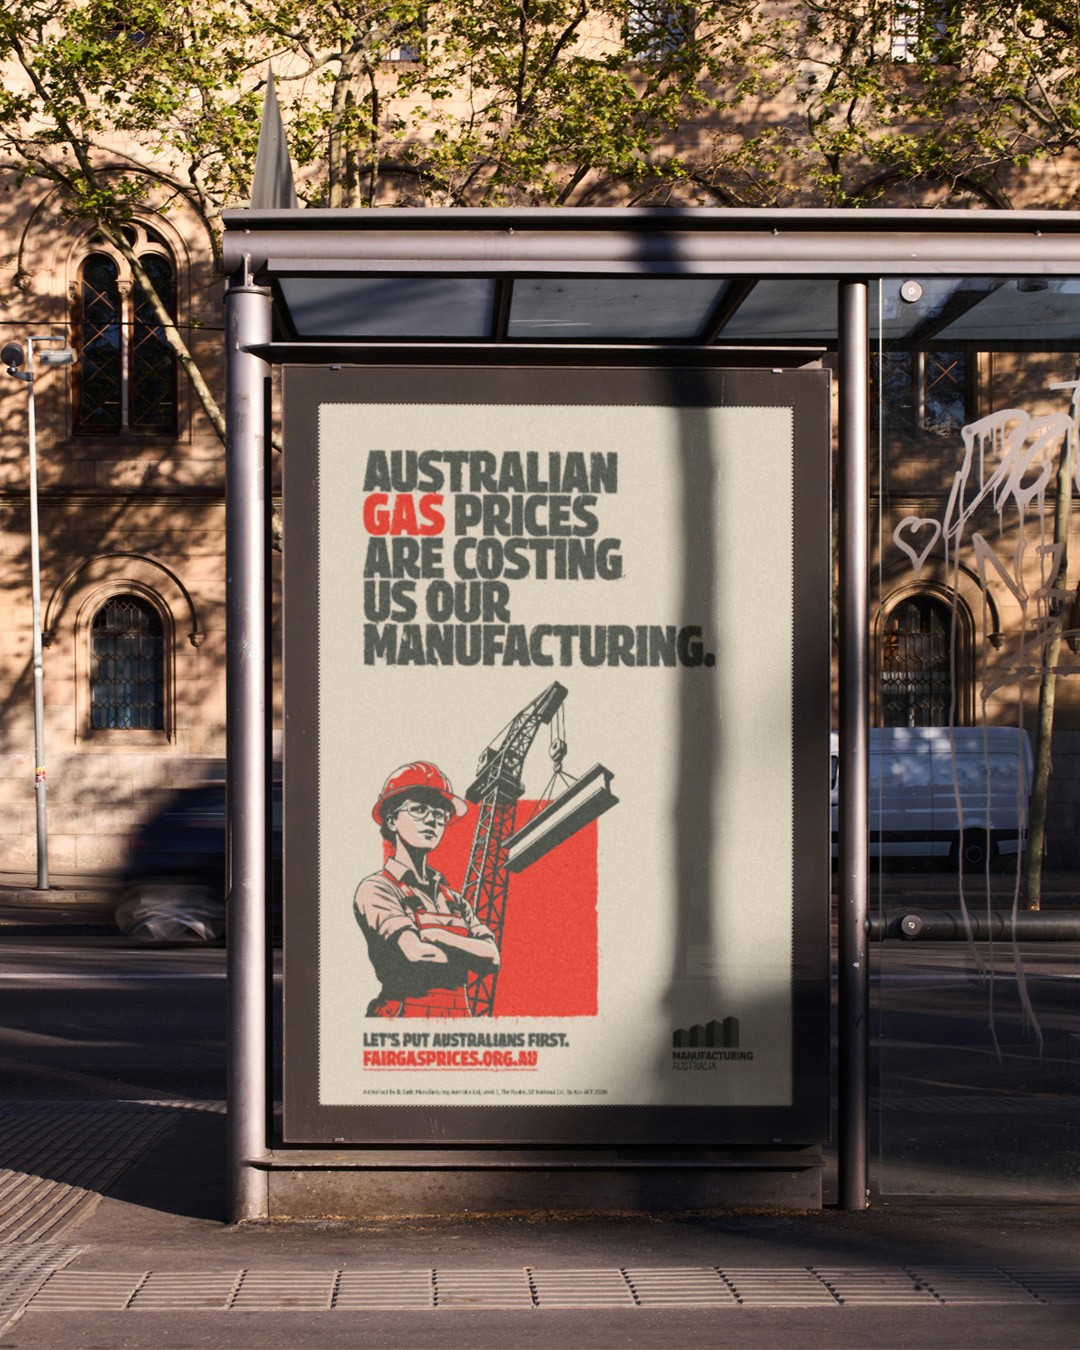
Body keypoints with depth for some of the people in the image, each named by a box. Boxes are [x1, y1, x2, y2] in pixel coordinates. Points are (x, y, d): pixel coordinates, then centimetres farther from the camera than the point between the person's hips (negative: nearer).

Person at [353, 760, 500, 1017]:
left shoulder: (454, 900, 20)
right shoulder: (375, 890, 2)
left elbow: (492, 958, 7)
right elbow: (414, 951, -12)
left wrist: (438, 936, -7)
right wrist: (466, 953, 4)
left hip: (457, 1022, 5)